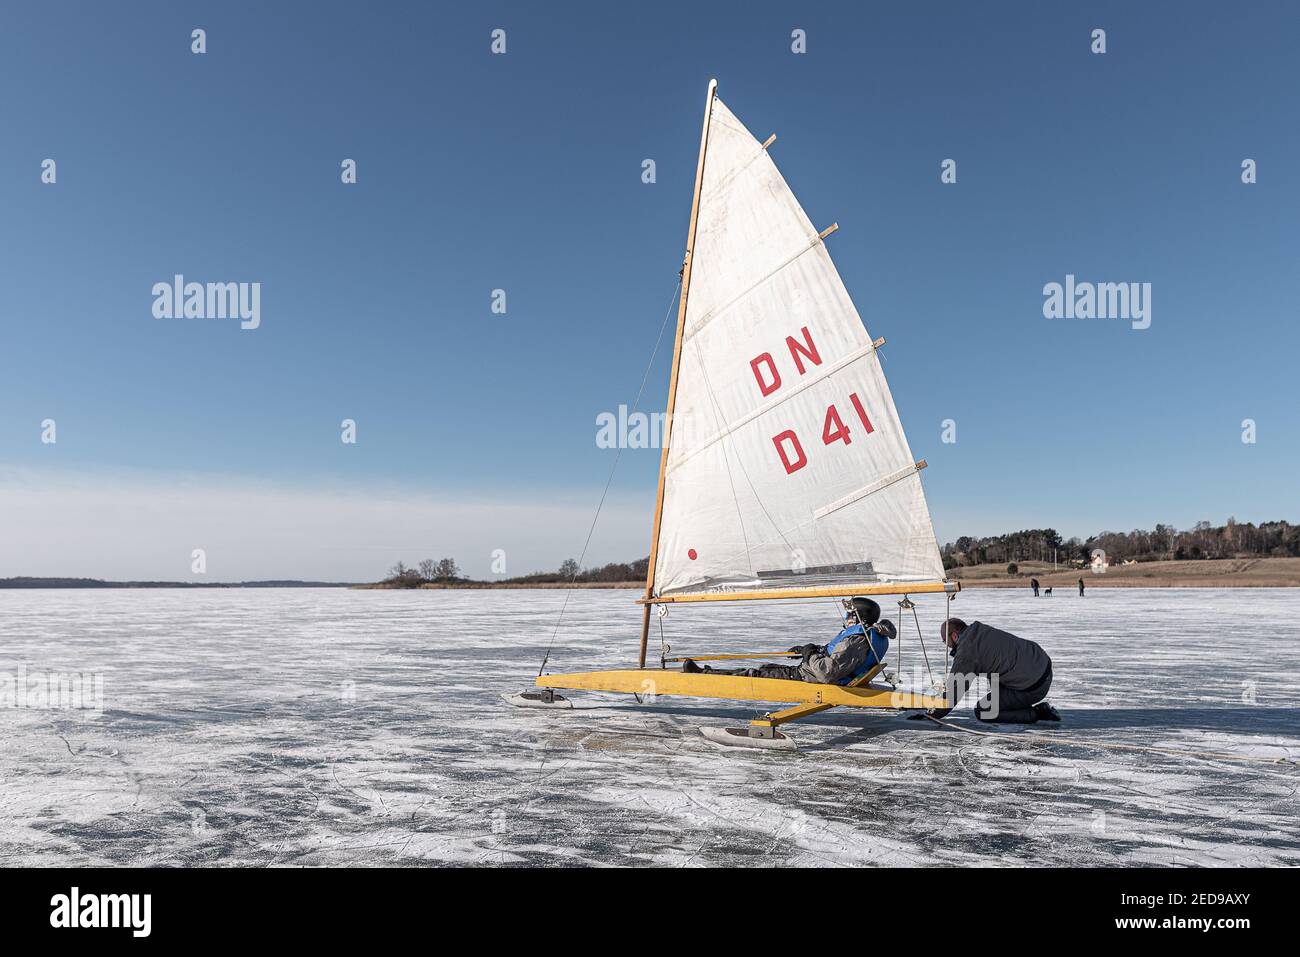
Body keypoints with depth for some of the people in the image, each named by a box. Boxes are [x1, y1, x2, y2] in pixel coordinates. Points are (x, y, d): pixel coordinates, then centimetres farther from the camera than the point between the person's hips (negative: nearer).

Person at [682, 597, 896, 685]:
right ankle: (706, 672, 21)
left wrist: (811, 655, -16)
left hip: (807, 681, -10)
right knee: (766, 668, 14)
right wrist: (810, 649, 17)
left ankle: (702, 676, 7)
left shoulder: (857, 641, -27)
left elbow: (828, 673, -34)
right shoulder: (872, 635, 6)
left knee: (757, 674, -3)